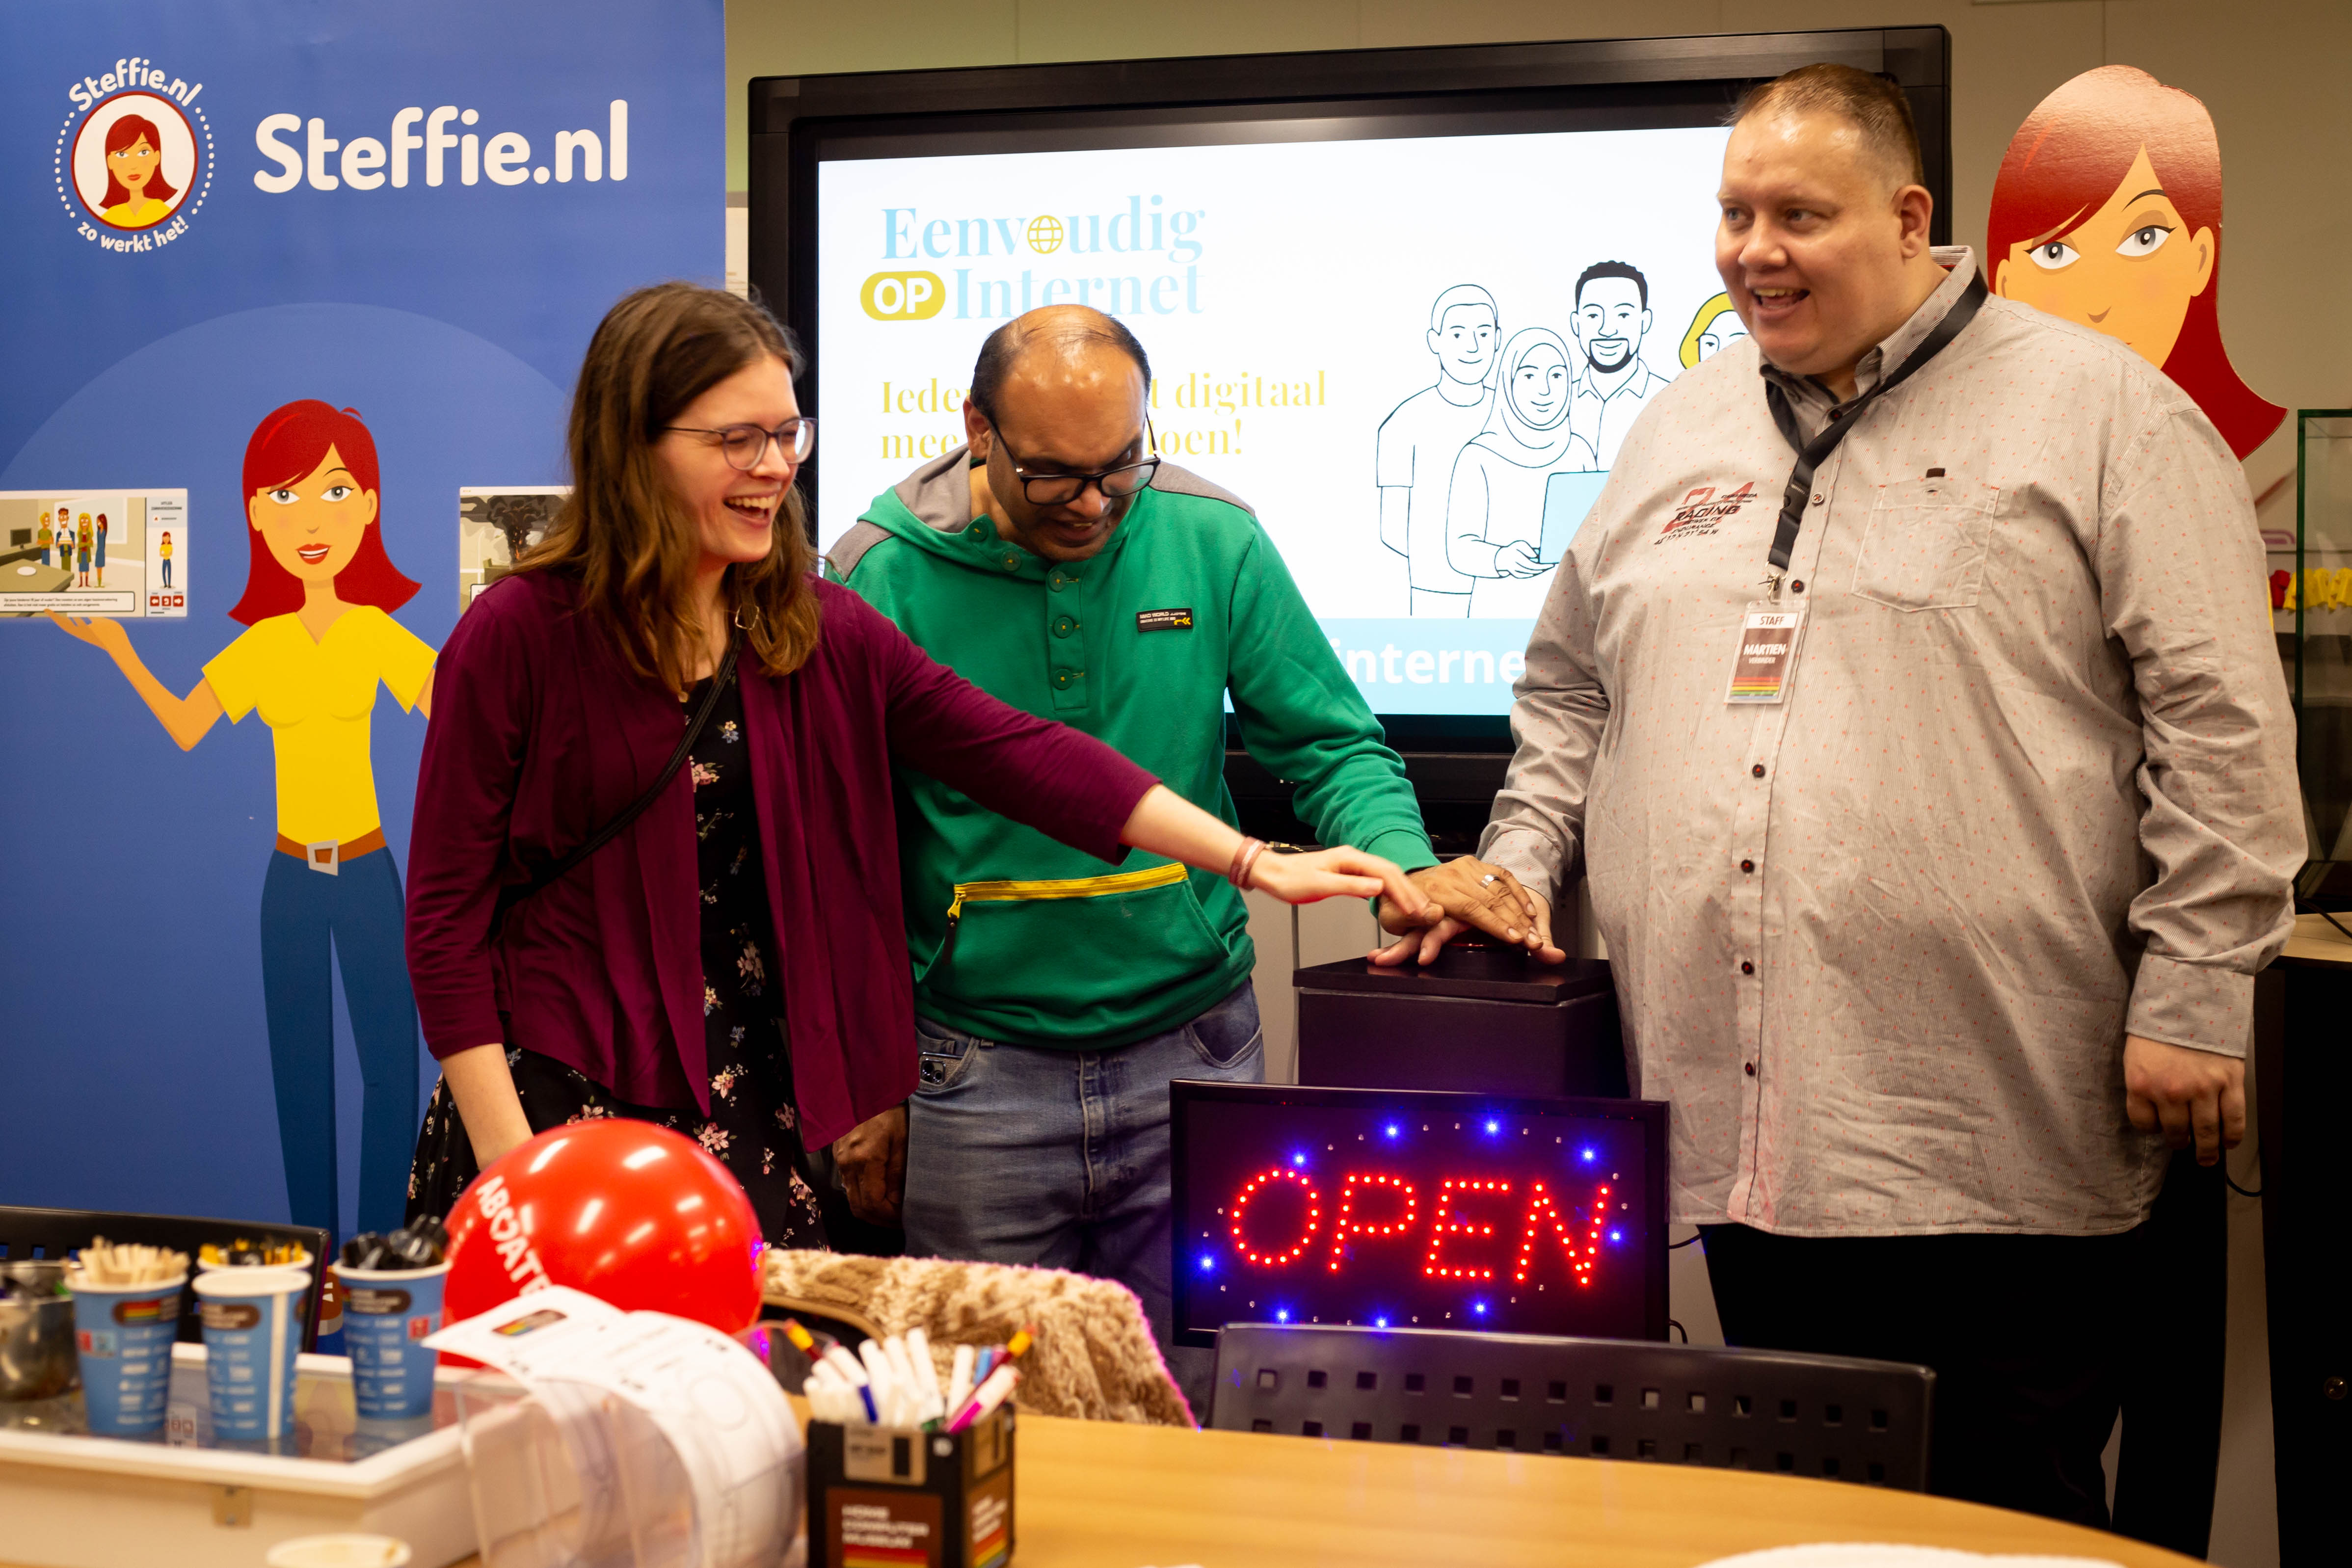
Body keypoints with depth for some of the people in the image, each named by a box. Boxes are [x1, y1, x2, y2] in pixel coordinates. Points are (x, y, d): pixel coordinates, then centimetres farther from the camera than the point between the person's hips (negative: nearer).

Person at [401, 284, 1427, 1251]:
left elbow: (1012, 753, 2)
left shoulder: (820, 635, 6)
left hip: (758, 1118, 4)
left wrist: (1252, 861, -6)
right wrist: (507, 1159, -11)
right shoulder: (520, 636, -7)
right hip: (561, 1107, -4)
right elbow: (446, 912, -6)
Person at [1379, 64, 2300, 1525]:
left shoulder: (2097, 413, 0)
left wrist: (2197, 993, -10)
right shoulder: (1680, 431, 17)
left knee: (2010, 1510, 4)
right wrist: (1518, 864, 11)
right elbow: (1570, 691, 24)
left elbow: (2220, 720, -5)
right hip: (1747, 1129, 5)